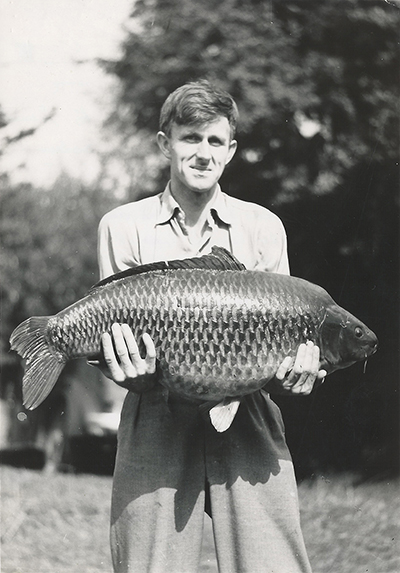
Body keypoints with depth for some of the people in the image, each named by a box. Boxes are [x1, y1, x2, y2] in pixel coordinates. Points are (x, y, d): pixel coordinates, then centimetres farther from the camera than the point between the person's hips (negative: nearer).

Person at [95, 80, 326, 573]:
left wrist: (291, 373, -11)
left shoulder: (263, 227, 11)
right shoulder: (122, 227, 8)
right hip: (155, 426, -1)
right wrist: (131, 371, -17)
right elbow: (113, 336, 5)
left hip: (248, 423, 1)